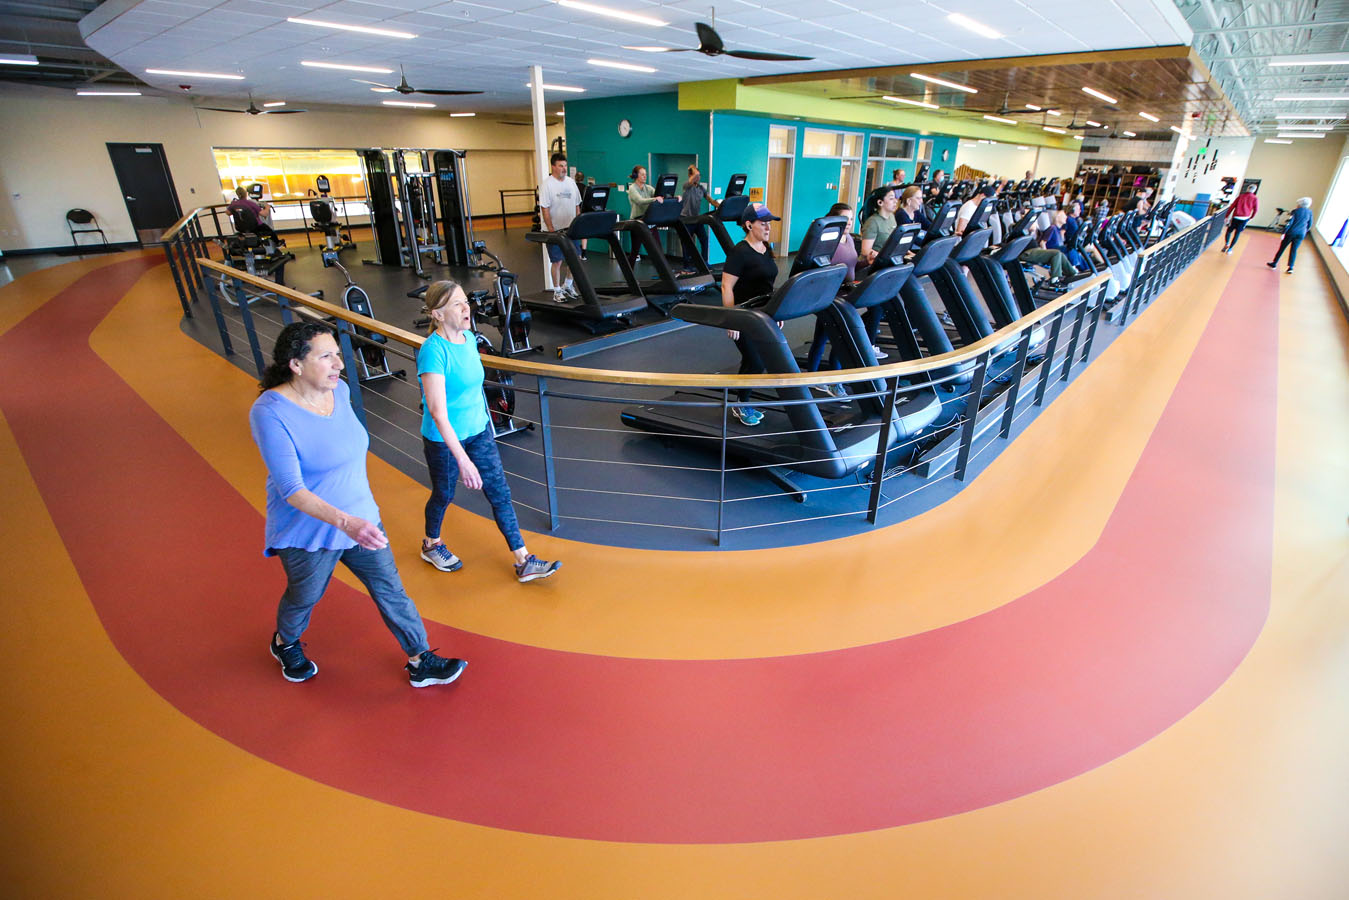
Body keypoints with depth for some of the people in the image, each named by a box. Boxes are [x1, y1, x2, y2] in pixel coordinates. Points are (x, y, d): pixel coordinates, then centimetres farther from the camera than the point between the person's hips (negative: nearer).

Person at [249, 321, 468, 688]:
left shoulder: (339, 390, -4)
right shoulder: (269, 412, -25)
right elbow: (291, 489, -29)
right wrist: (345, 522, -41)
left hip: (360, 518, 5)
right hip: (309, 532, -5)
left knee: (391, 592, 11)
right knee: (303, 599, 22)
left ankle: (421, 663, 27)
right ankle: (285, 643, 56)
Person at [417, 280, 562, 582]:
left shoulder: (469, 337, -2)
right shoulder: (433, 351, -26)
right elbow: (438, 412, -31)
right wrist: (462, 460, -35)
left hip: (478, 430, 6)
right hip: (444, 439, -6)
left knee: (500, 493, 7)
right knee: (444, 494, 16)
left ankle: (523, 562, 16)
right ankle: (431, 545, 48)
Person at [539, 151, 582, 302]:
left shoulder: (571, 182, 8)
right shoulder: (547, 184, -9)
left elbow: (577, 206, 13)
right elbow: (544, 210, -13)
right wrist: (551, 230, -18)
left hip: (570, 229, 6)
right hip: (555, 230, -5)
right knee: (557, 261, -1)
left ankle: (568, 285, 28)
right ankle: (557, 291, 11)